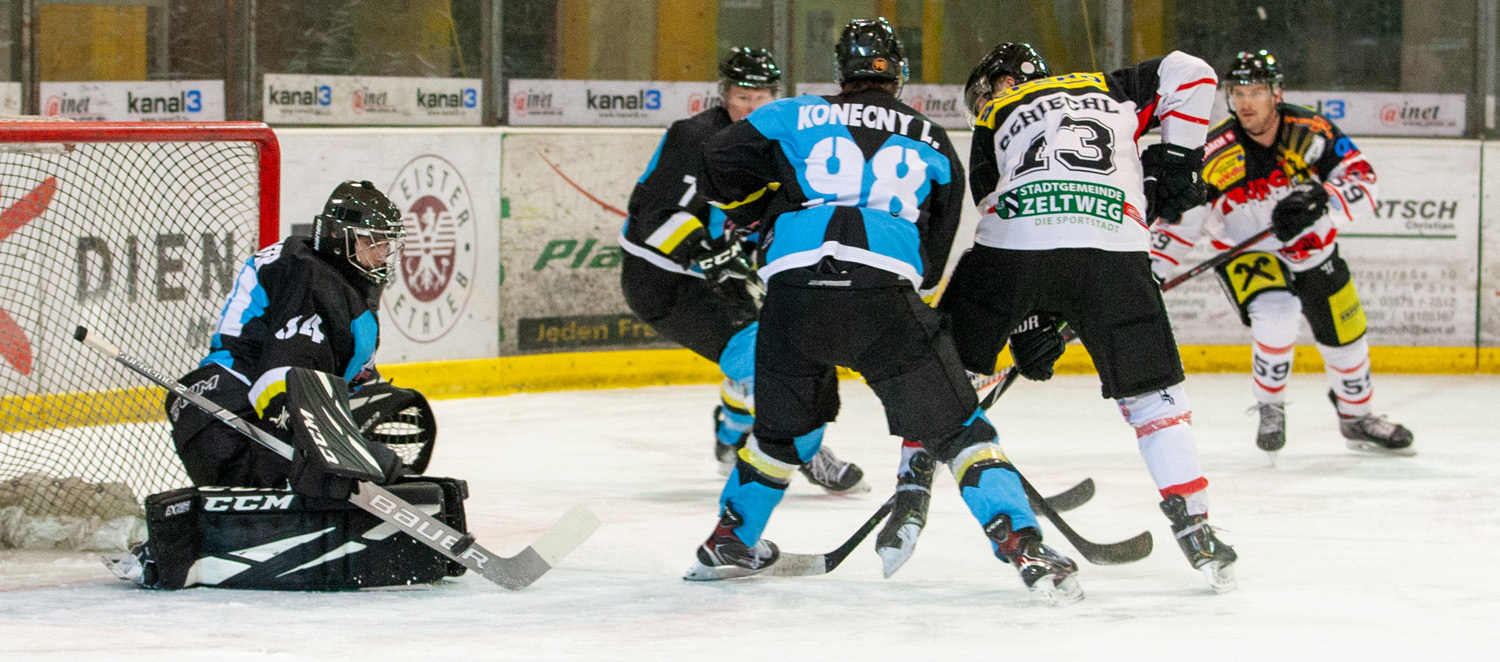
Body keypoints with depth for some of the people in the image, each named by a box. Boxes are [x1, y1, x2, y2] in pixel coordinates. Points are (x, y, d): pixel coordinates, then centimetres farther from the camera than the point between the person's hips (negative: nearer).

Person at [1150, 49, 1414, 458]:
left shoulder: (1311, 133, -20)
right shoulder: (1217, 153, -22)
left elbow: (1362, 184, -21)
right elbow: (1179, 218, -14)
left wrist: (1319, 200, -40)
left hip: (1313, 251, 3)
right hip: (1246, 254, -3)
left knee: (1347, 339, 12)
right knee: (1277, 317, -30)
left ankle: (1357, 418, 41)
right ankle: (1270, 409, -4)